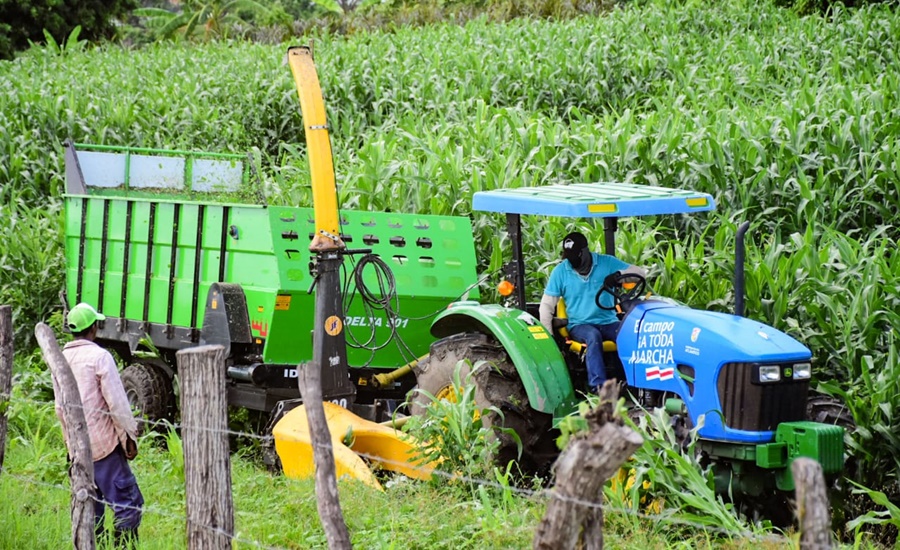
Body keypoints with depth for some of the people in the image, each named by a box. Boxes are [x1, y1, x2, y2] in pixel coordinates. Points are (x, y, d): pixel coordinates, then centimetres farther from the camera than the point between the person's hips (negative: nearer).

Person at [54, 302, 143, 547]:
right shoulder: (99, 356, -12)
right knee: (128, 502, -6)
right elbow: (117, 403, -14)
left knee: (89, 506, 14)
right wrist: (129, 437, -6)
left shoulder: (61, 359, 9)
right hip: (103, 444, -7)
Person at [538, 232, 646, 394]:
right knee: (593, 336, -37)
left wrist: (619, 274, -22)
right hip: (579, 325, -1)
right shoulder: (560, 271, 2)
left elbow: (640, 273, -1)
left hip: (608, 322, 2)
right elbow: (546, 306, 4)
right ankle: (598, 388, -46)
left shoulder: (606, 263, 2)